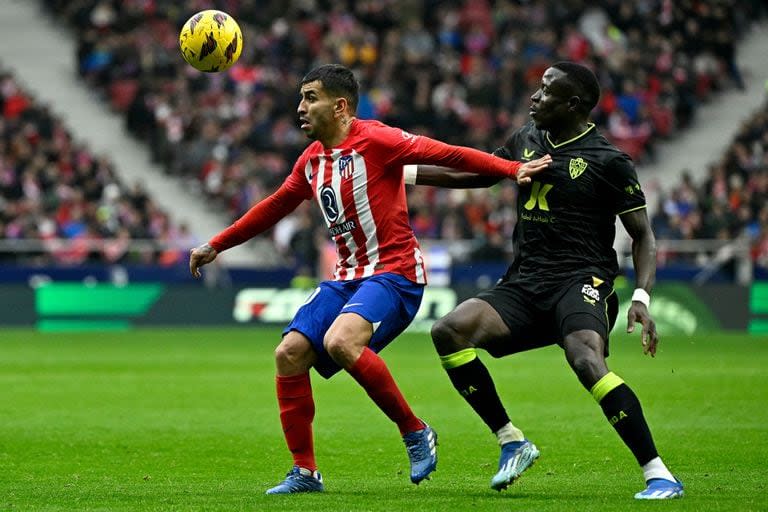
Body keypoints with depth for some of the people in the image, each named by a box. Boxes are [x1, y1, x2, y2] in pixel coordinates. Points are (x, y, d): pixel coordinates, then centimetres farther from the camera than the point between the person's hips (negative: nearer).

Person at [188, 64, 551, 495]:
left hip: (394, 272, -8)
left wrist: (513, 169, -26)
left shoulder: (374, 140, -12)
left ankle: (416, 432, -14)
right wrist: (216, 245, 29)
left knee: (340, 341, -31)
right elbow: (275, 207, 26)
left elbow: (447, 154, -17)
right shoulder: (312, 160, 12)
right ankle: (305, 472, 6)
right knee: (289, 354, -4)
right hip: (348, 277, 8)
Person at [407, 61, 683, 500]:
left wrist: (642, 298, -15)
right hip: (525, 284, 6)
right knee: (449, 331, -18)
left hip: (581, 282, -6)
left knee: (587, 361, -35)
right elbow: (473, 174, 31)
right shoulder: (527, 140, 15)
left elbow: (643, 236, 0)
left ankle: (659, 475, -28)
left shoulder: (608, 161, -3)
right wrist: (400, 172, 29)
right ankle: (512, 442, -3)